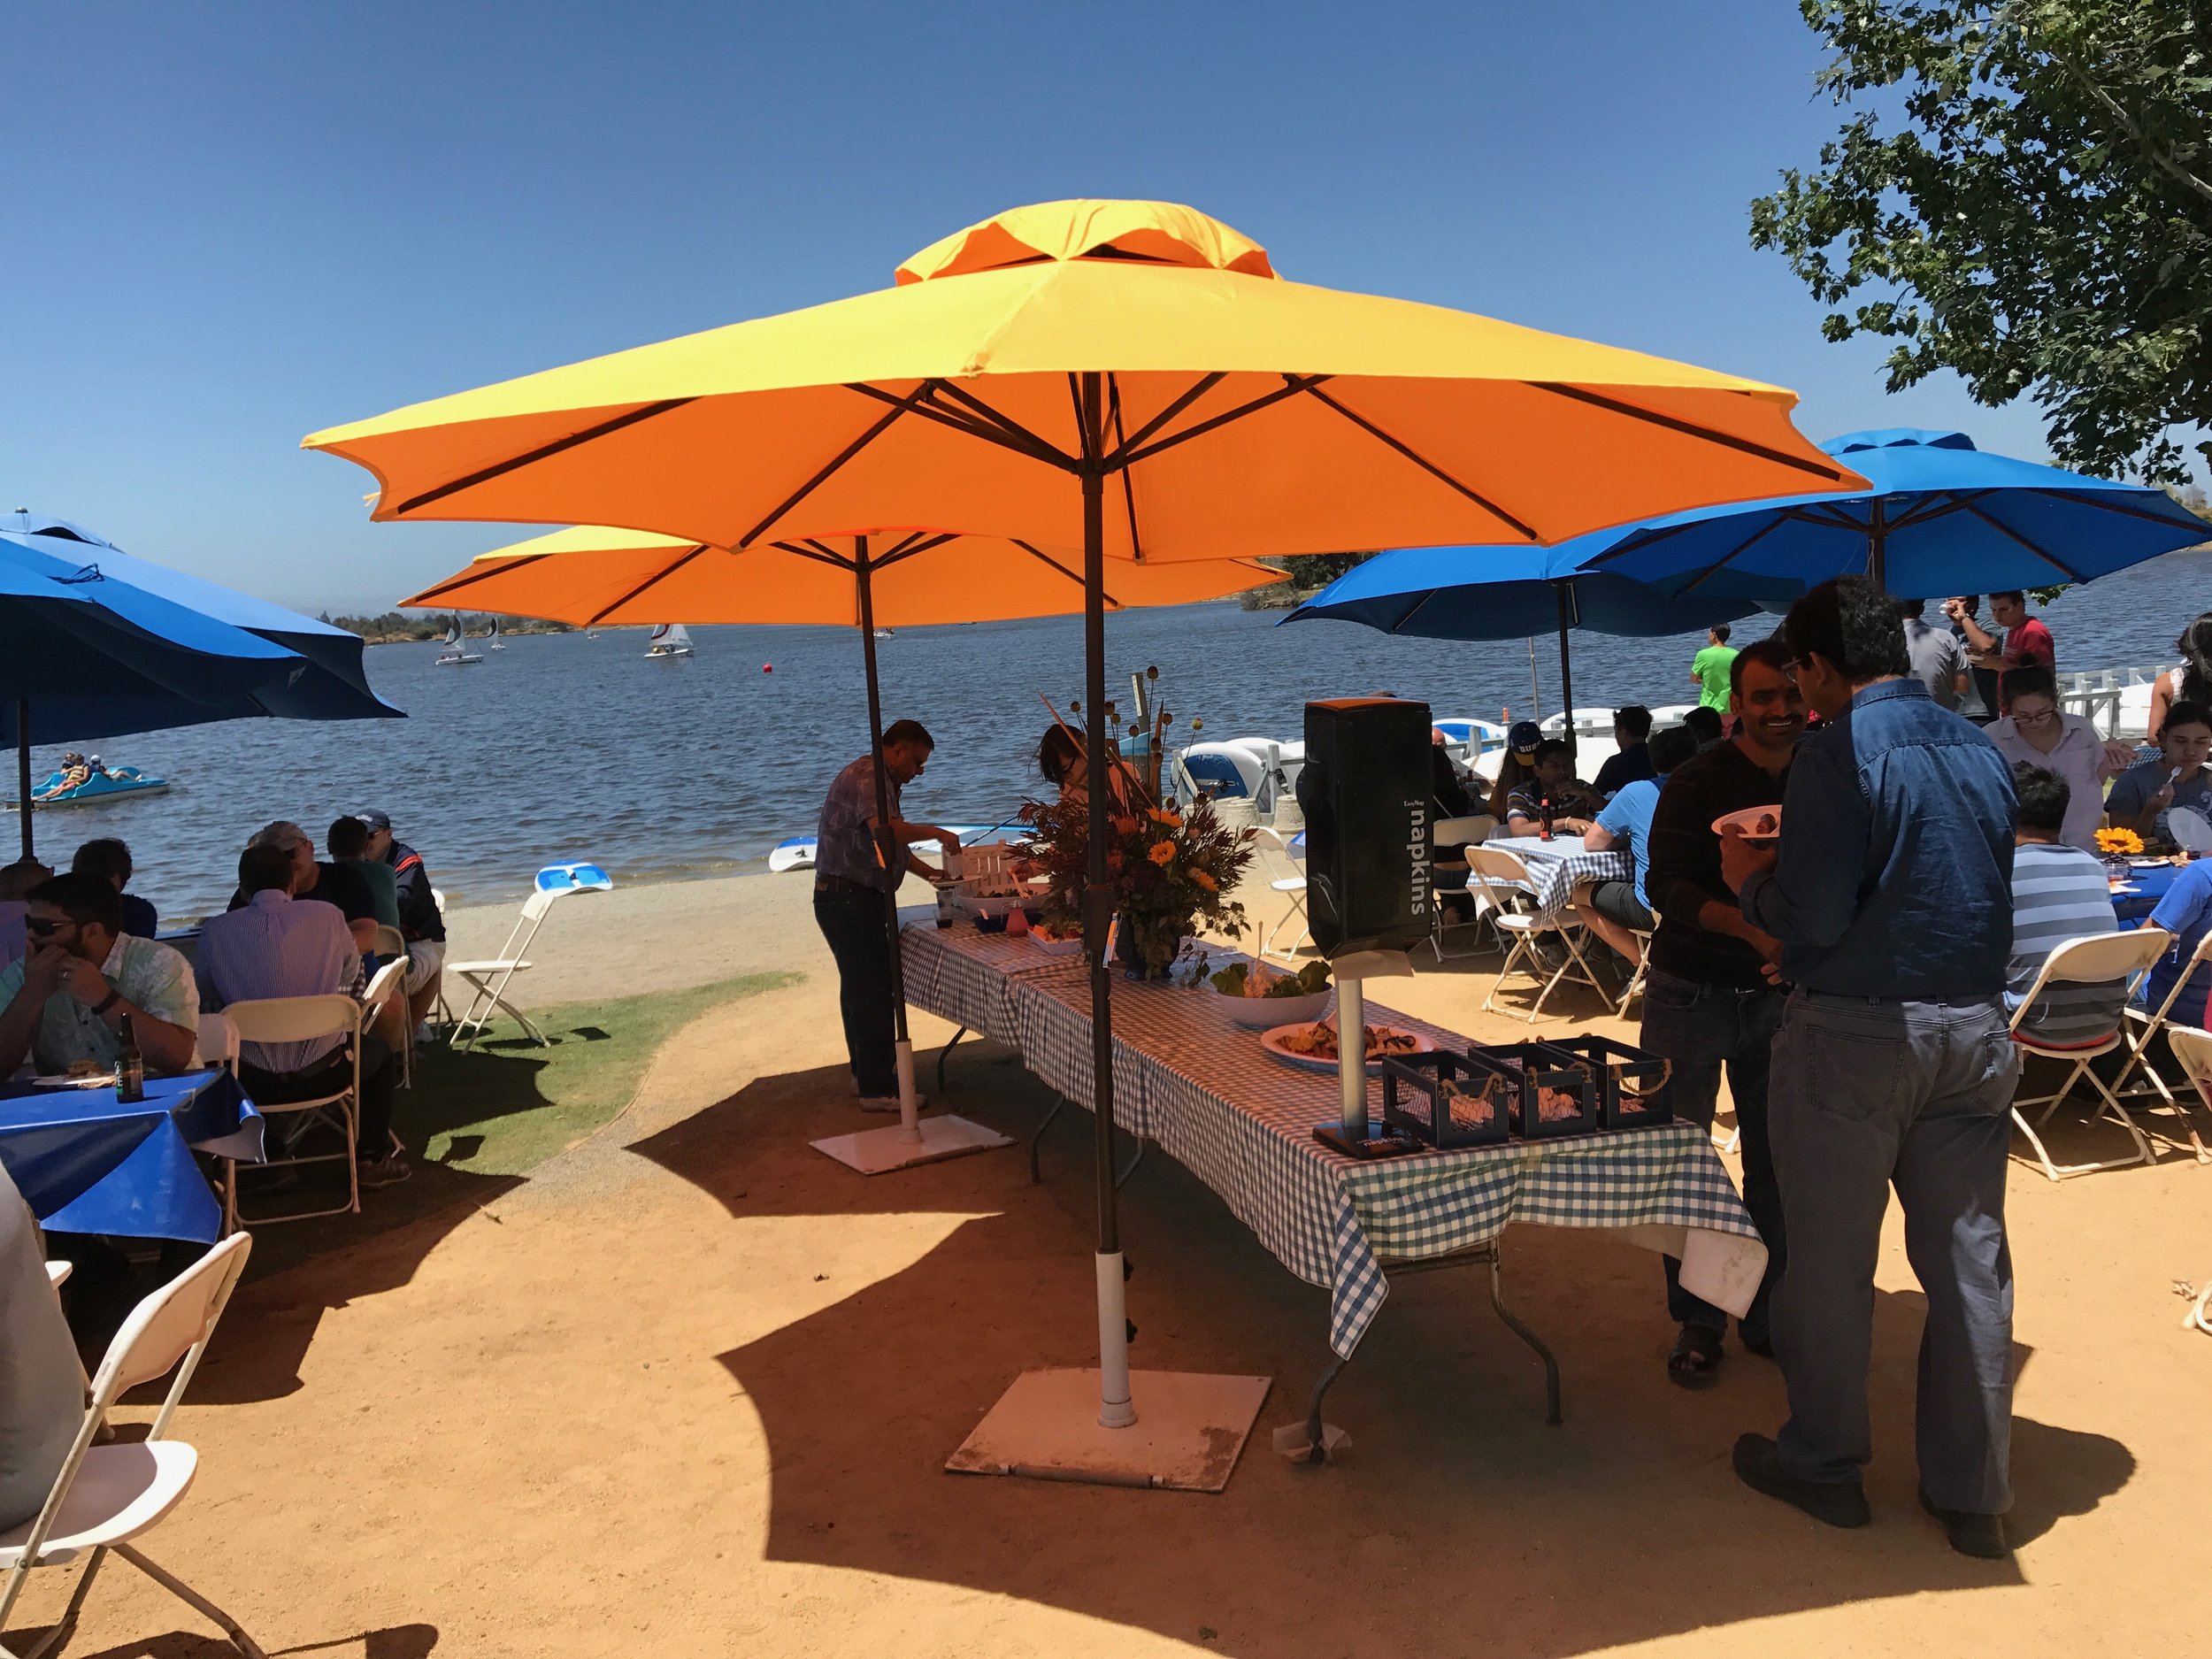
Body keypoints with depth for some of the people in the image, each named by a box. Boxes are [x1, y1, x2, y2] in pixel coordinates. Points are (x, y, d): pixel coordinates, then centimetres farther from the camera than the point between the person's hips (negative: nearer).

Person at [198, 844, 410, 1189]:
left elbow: (209, 1001, 8)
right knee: (377, 1053, 30)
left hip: (250, 1082, 1)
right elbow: (351, 983, 10)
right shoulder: (328, 918, -5)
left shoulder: (214, 931, -4)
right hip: (321, 1073, -1)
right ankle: (371, 1160, 28)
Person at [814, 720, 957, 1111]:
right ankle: (877, 1089, -3)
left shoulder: (882, 782, 19)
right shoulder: (866, 778, -16)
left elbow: (891, 844, 26)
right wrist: (936, 833, -23)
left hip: (853, 899, 11)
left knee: (860, 986, 19)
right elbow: (885, 829, -34)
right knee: (872, 990, -8)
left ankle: (866, 1073, 31)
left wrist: (930, 873, 16)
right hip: (847, 897, -11)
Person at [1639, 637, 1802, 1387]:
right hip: (1692, 994, -3)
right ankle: (1696, 1321, 21)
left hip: (1777, 997, 3)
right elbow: (1665, 886, -19)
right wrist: (1753, 926, -34)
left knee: (1777, 1164, 9)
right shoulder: (1697, 782, -11)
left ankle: (1767, 1314, 27)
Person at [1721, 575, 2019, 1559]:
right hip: (1973, 1033, 7)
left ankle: (1823, 1465, 24)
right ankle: (1972, 1495, 22)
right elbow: (1984, 895, 17)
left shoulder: (1839, 753, -14)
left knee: (1829, 1261, 9)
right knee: (1969, 1262, 12)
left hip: (1856, 1035, -6)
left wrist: (1753, 879, 1)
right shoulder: (1981, 750, 8)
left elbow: (1812, 919, -19)